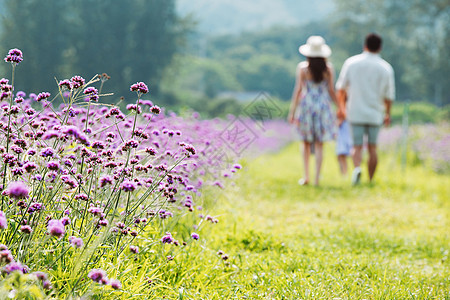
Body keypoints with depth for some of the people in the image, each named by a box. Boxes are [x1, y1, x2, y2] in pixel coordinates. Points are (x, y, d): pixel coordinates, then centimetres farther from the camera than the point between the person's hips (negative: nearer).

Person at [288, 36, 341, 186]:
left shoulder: (302, 67, -5)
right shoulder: (328, 69, -2)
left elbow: (298, 90, -6)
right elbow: (331, 91, 1)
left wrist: (292, 111, -2)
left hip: (306, 105, -1)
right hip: (323, 106, 1)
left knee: (306, 143, 12)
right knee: (319, 144, 5)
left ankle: (306, 176, 8)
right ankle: (317, 178, 0)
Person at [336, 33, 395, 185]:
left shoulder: (351, 62, 1)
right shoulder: (386, 68, -1)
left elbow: (341, 89, 5)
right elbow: (389, 95, 3)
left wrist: (342, 108, 19)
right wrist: (387, 114, 18)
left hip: (355, 112, 0)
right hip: (375, 114, 0)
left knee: (357, 146, 1)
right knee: (372, 148, 8)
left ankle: (357, 167, -27)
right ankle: (371, 181, 9)